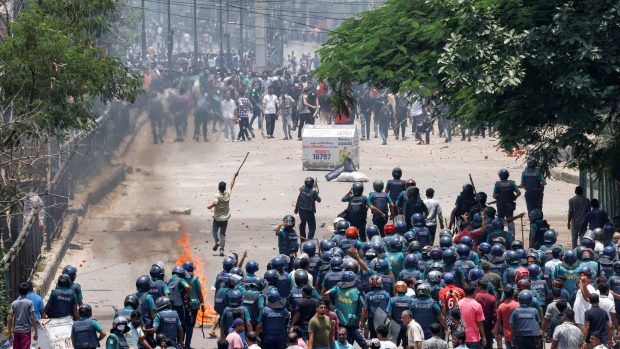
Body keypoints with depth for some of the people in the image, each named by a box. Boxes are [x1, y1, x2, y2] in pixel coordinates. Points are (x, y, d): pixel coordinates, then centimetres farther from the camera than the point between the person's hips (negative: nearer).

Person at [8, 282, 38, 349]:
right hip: (26, 330, -3)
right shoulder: (29, 303, -7)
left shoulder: (14, 303, 3)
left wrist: (10, 333, 7)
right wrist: (36, 332, -5)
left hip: (16, 331, 3)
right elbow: (32, 318, -10)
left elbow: (10, 319, 1)